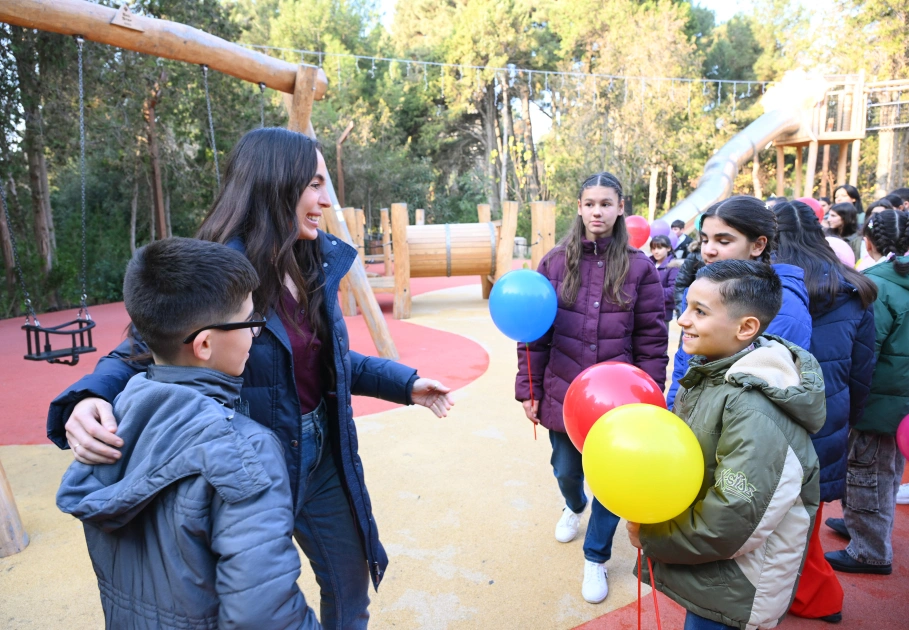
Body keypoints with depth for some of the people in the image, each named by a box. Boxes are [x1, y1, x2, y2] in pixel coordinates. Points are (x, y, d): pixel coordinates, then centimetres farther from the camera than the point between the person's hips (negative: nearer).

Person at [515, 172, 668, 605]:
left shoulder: (639, 267, -5)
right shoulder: (555, 263, -2)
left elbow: (652, 340, -3)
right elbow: (534, 333, 0)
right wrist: (528, 389, -1)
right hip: (562, 394, 2)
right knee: (566, 470, 19)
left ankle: (595, 558, 36)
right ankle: (573, 507, 57)